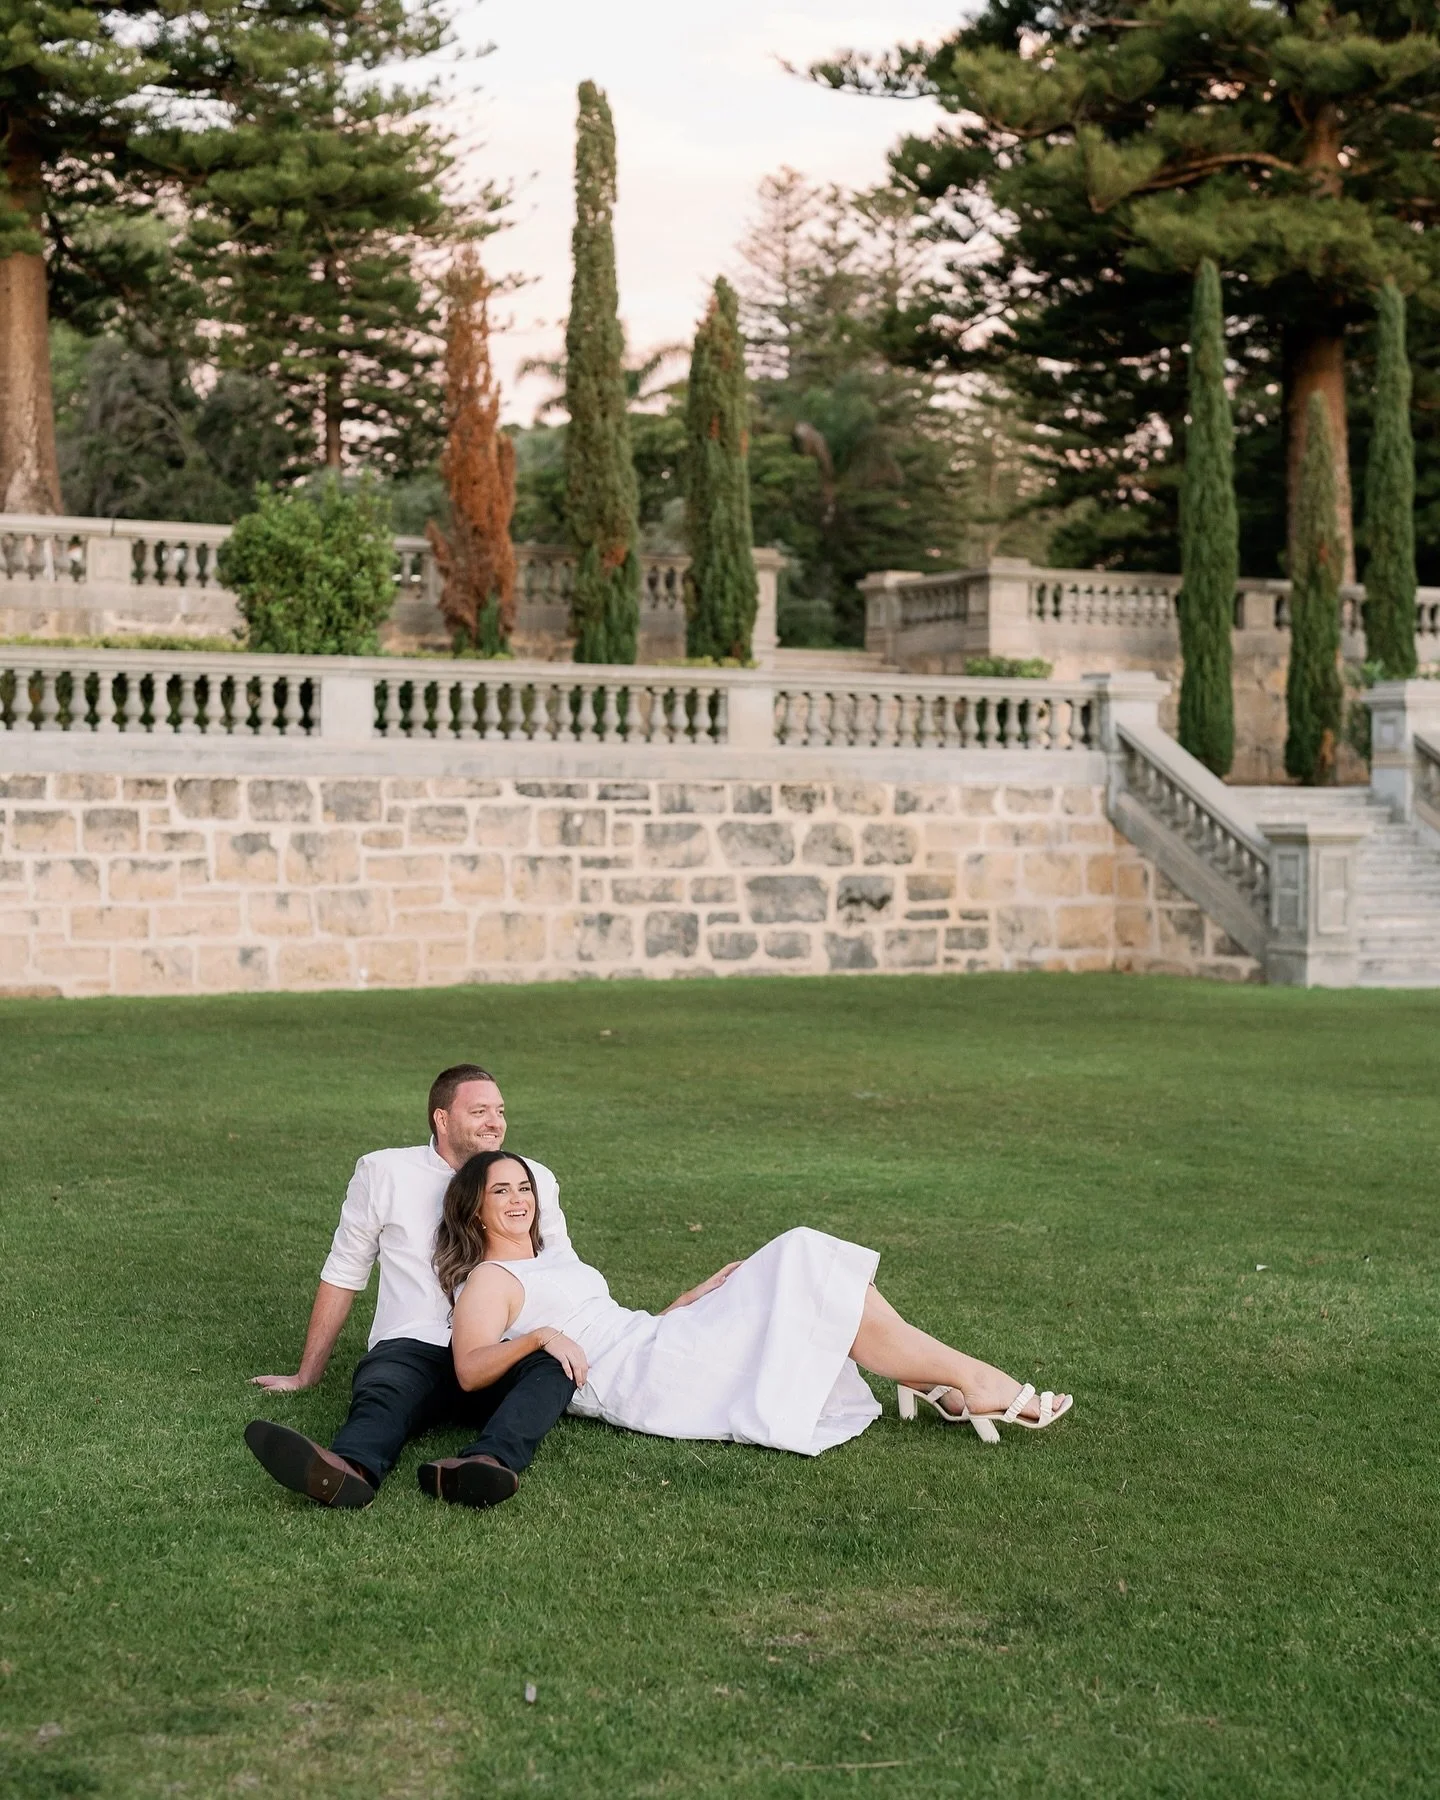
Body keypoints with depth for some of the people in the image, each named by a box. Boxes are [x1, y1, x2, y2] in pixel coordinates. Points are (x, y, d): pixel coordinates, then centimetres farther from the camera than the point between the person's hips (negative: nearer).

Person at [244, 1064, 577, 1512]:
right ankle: (348, 1471, -70)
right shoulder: (384, 1173, 11)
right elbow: (342, 1274, 16)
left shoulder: (535, 1180, 15)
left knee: (554, 1364, -34)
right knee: (382, 1395, -36)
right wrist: (306, 1375, 17)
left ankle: (486, 1463, -61)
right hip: (411, 1350, -1)